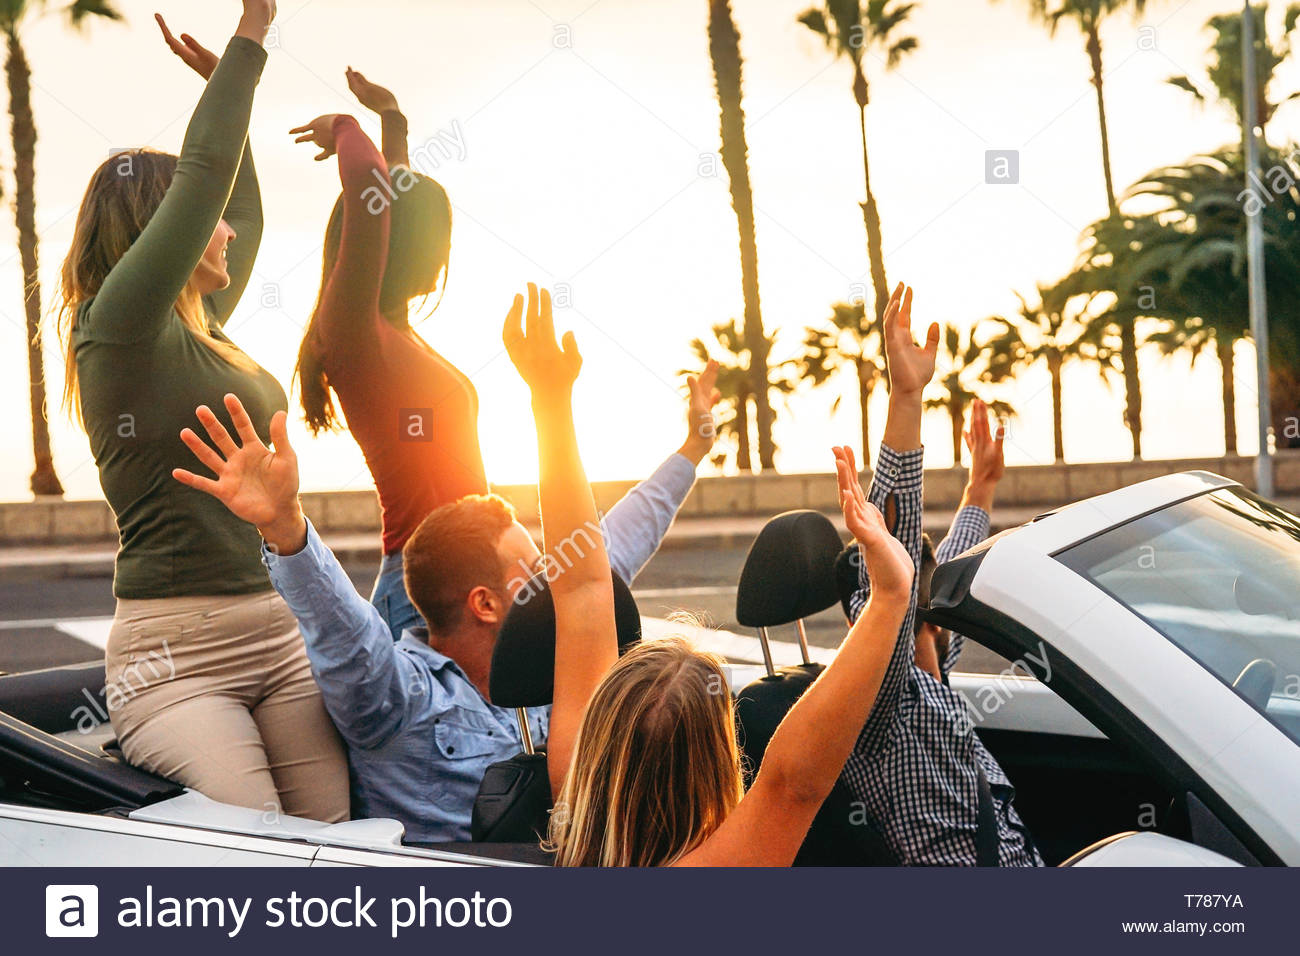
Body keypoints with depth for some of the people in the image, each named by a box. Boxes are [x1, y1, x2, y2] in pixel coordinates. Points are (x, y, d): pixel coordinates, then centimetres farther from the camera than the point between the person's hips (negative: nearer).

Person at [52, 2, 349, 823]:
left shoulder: (199, 330, 17)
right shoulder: (117, 328, -6)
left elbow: (244, 212, 34)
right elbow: (206, 170, -12)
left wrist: (230, 81, 34)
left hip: (281, 632, 8)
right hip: (176, 653, -8)